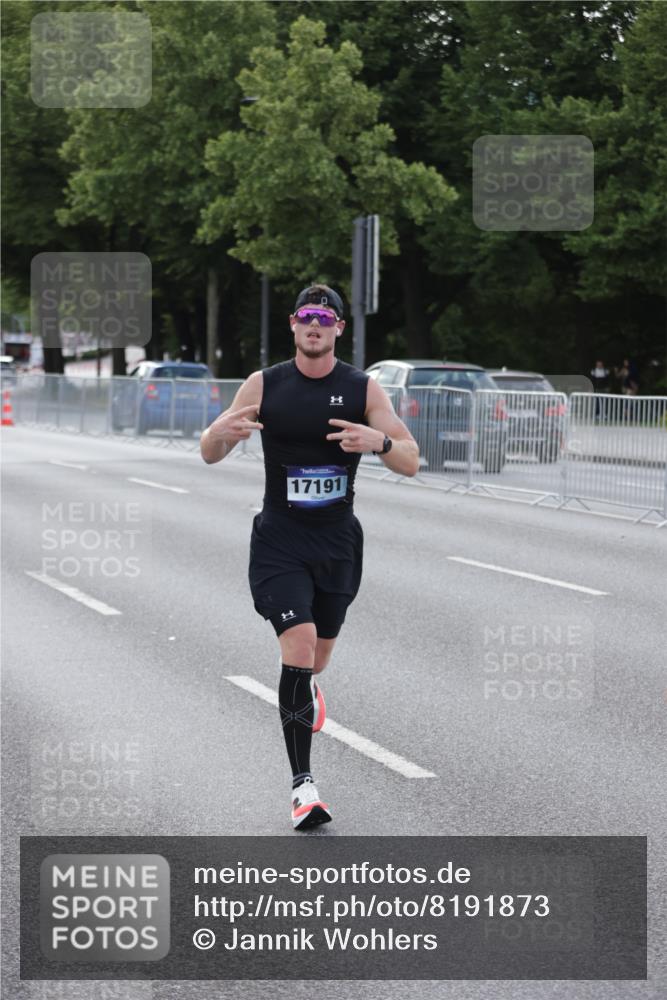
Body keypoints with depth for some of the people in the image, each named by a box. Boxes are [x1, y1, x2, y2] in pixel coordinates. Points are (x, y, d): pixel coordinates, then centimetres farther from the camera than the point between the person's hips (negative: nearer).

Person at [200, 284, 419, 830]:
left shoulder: (364, 389, -2)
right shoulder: (264, 385, -2)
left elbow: (411, 462, -5)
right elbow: (210, 454, 2)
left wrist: (379, 441, -28)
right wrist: (220, 432, -22)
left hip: (338, 539, 2)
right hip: (279, 539, -2)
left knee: (319, 654, 16)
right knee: (299, 643, -19)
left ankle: (306, 688, 56)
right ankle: (302, 783, -16)